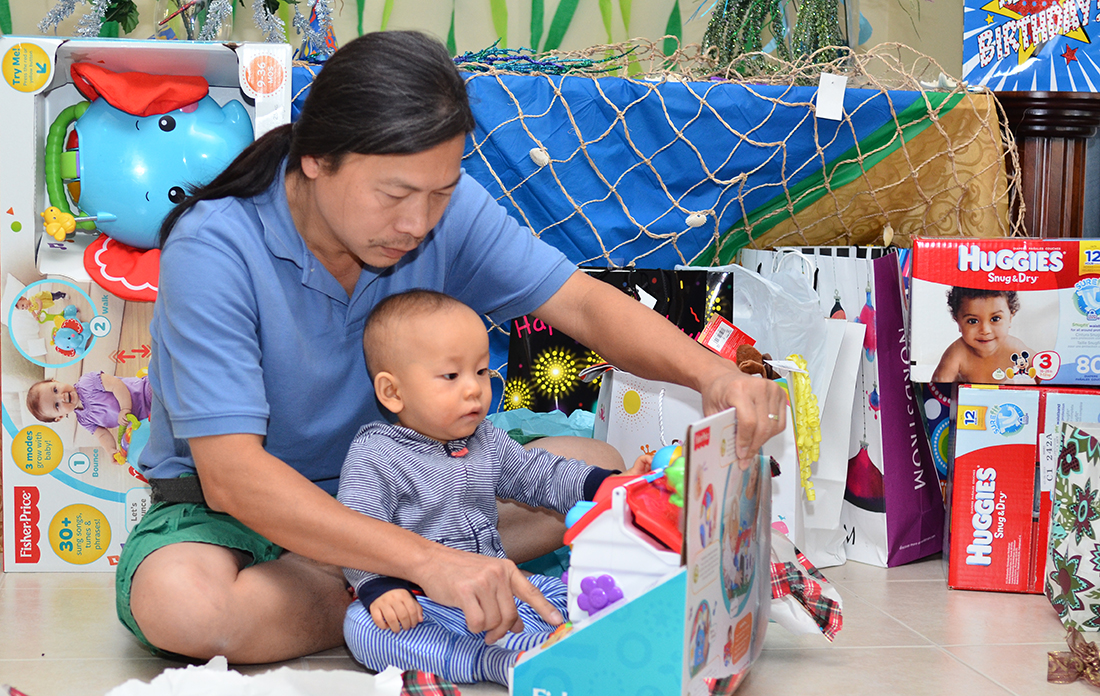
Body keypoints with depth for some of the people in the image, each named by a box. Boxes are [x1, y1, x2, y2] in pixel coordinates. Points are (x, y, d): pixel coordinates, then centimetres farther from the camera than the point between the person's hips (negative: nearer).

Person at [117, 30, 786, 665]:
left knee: (598, 468, -9)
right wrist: (425, 561, -47)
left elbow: (584, 304, -12)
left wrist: (711, 373, -34)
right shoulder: (214, 249, -29)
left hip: (386, 488, 5)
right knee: (178, 602, -39)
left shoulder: (444, 207, -14)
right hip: (233, 504, -5)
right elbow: (230, 473, -36)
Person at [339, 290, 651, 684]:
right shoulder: (374, 457, -10)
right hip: (420, 604, -6)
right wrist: (380, 588, -32)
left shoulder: (486, 442, 10)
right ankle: (497, 663, -42)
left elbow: (540, 476, 13)